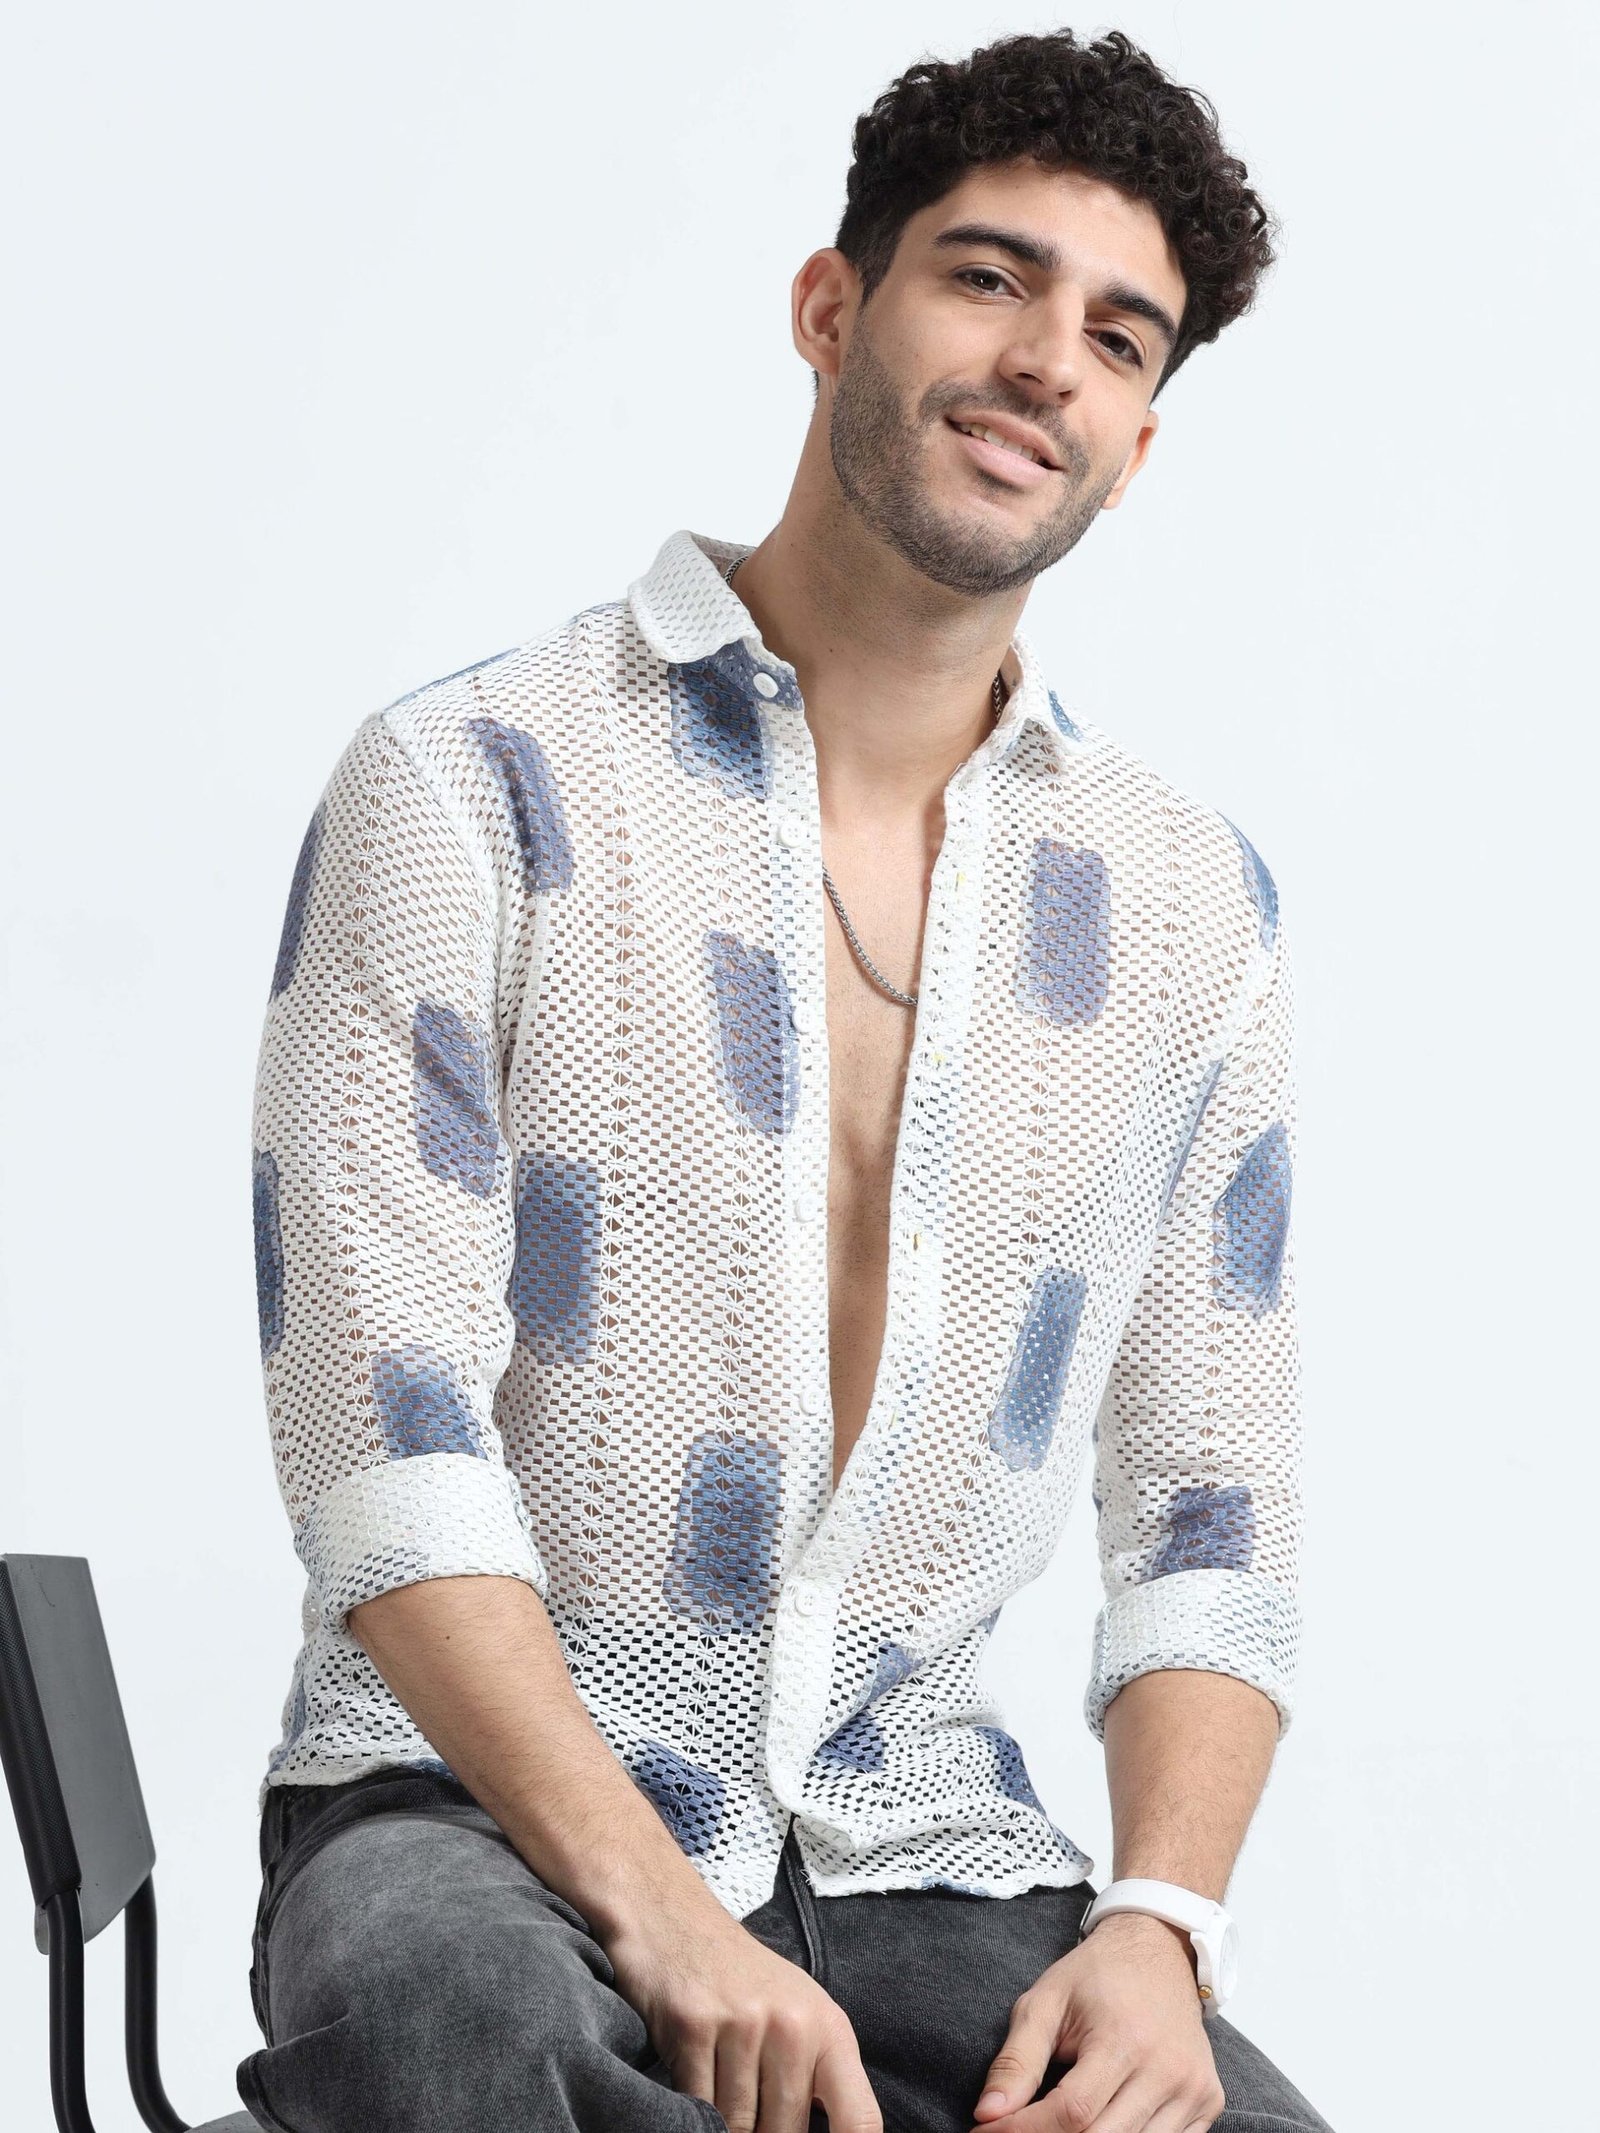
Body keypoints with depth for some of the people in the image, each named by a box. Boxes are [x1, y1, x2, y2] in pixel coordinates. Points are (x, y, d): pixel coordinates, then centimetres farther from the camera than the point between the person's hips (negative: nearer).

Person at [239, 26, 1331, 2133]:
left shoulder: (1192, 906, 9)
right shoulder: (475, 788, -4)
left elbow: (1211, 1515, 10)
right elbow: (384, 1430, -11)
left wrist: (1156, 1925, -8)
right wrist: (651, 1908, -21)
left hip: (919, 1837, 4)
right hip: (479, 1801, -4)